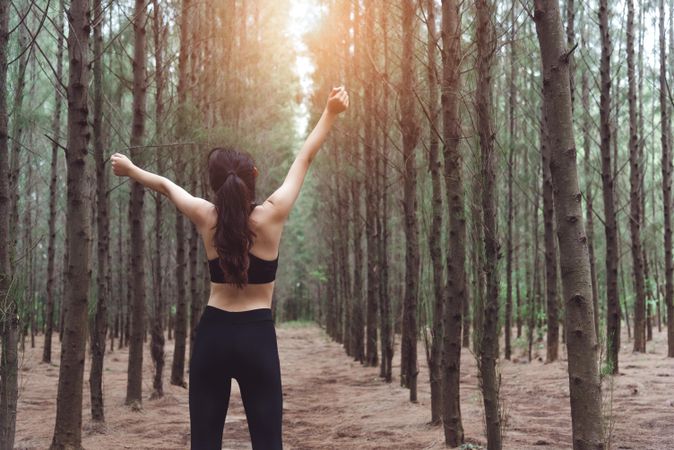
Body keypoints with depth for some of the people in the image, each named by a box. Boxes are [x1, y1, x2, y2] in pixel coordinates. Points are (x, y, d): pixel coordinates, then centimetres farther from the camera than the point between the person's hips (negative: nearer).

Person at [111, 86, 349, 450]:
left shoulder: (205, 218, -3)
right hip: (257, 336, -2)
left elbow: (165, 184, 16)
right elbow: (304, 159, -1)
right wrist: (331, 112, 7)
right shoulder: (272, 215, -8)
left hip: (213, 334, 2)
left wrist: (130, 170, 33)